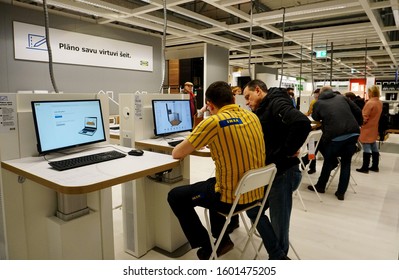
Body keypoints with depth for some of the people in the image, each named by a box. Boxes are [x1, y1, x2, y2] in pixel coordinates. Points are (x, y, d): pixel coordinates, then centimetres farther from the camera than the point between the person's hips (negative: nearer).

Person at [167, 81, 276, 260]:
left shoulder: (212, 122, -19)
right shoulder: (252, 116, 2)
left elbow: (176, 154, -9)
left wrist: (191, 144, 11)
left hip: (233, 197, -7)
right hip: (256, 192, 8)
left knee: (175, 197, 12)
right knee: (212, 183, 35)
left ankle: (206, 248, 21)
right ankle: (221, 239, 37)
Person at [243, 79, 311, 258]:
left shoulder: (276, 103, -15)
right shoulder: (262, 109, 14)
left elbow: (302, 123, -32)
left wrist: (287, 152, -23)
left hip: (283, 173, -10)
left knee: (278, 226, 3)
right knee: (253, 211, 21)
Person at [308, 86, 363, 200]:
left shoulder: (318, 103, 10)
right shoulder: (342, 97, 17)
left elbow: (315, 118, 23)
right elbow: (358, 112, 15)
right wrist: (357, 126, 29)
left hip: (335, 135, -3)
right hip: (353, 133, 4)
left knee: (328, 161, 19)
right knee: (346, 163, 16)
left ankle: (320, 186, 31)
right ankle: (341, 192, 21)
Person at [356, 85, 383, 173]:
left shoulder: (370, 103, -19)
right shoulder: (380, 102, 7)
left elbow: (364, 116, -17)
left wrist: (361, 122, -1)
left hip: (367, 128, -8)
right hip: (374, 127, 8)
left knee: (366, 147, -3)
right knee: (374, 147, 14)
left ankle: (365, 168, 2)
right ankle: (375, 166, 22)